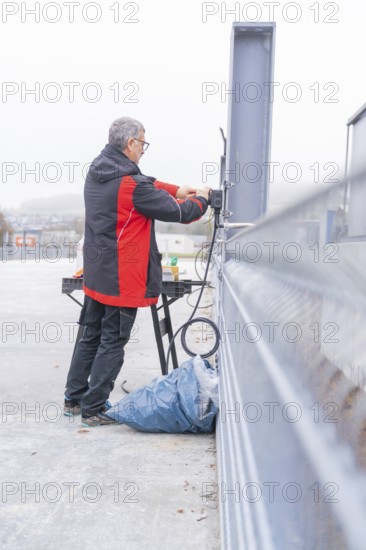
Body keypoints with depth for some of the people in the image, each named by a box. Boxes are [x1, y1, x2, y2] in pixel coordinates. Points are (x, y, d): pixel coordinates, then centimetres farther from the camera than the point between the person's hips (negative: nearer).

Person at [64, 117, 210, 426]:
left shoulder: (97, 172, 6)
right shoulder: (131, 183, -21)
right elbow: (179, 213, -12)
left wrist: (177, 190, 9)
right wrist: (201, 199, 7)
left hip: (96, 273, 9)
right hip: (122, 277, -8)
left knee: (91, 336, 18)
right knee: (113, 343, 3)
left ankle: (74, 399, 28)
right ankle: (93, 410, 11)